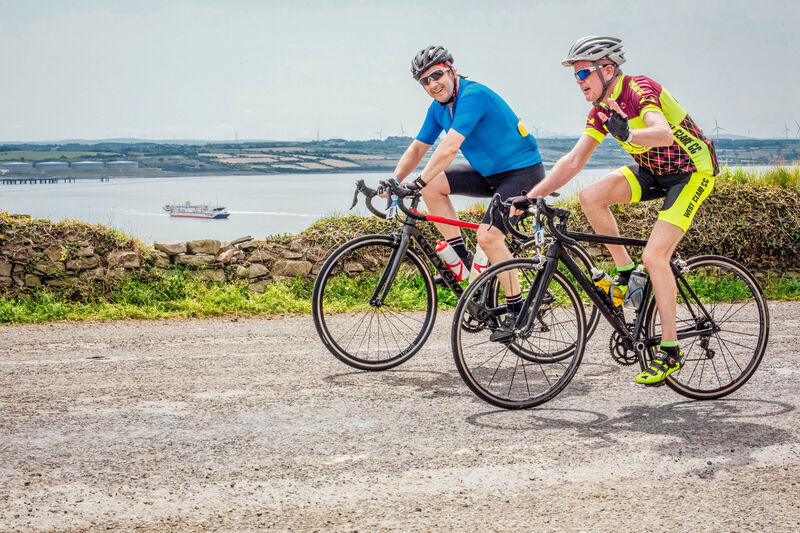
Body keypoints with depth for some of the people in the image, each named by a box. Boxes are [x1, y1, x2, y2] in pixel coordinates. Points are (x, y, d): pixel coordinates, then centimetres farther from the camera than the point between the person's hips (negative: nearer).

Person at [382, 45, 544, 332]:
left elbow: (449, 148, -33)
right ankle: (460, 255, 3)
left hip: (523, 171, -9)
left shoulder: (473, 95, -24)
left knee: (488, 236, -24)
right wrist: (392, 182, -5)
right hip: (489, 173, 9)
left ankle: (517, 308, -9)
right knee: (433, 185, -5)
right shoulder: (438, 108, 4)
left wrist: (418, 182, -37)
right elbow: (417, 149, 9)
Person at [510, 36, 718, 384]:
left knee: (654, 256, -18)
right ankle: (626, 273, 3)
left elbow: (663, 133, -42)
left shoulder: (639, 90, -23)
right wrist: (530, 197, -6)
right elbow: (574, 160, 0)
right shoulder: (602, 109, 1)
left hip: (692, 170, -8)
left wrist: (628, 134, -61)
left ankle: (670, 351, -7)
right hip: (653, 171, 8)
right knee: (590, 196, -13)